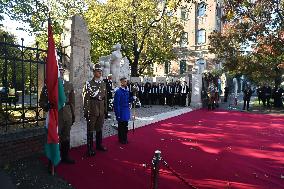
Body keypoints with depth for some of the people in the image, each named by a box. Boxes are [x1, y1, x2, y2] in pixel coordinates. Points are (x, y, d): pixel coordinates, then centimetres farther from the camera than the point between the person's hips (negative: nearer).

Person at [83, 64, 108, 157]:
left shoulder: (103, 84, 11)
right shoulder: (89, 83, -5)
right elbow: (86, 98, -9)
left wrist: (105, 109, 11)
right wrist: (86, 111, -12)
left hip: (101, 110, 5)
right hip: (92, 109, -5)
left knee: (99, 128, 16)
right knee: (90, 129, 3)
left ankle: (99, 145, 31)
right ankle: (90, 148, 12)